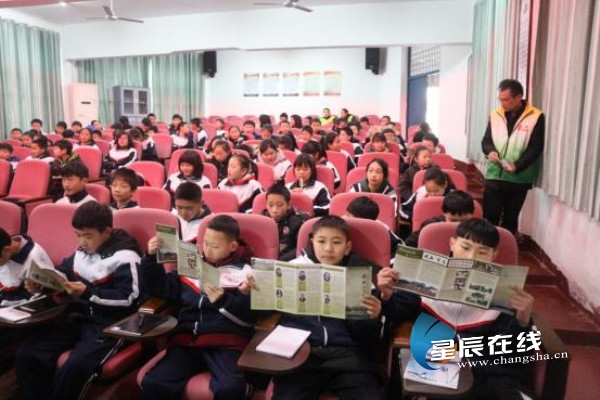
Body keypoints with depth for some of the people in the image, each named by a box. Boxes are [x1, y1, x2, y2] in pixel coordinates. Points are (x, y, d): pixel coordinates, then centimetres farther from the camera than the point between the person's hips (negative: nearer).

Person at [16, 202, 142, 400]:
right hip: (79, 319, 7)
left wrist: (87, 293, -22)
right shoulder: (81, 252, 11)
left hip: (110, 325, -7)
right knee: (26, 355, -8)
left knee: (71, 369, -29)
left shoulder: (124, 255, -10)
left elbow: (127, 298, -16)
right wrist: (39, 285, 3)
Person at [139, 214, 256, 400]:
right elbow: (159, 287, 24)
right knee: (153, 383, -18)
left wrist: (222, 300, -18)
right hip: (188, 340, 4)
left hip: (227, 343, -4)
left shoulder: (244, 272, 4)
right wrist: (151, 257, 10)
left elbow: (250, 316, -4)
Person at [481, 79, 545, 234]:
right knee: (489, 215, 3)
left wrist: (517, 166, -22)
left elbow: (536, 147, -8)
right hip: (493, 175, 2)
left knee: (510, 218, 9)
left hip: (519, 179, -2)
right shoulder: (495, 115, 6)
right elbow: (486, 140, 10)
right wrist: (491, 151, -14)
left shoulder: (536, 117, -6)